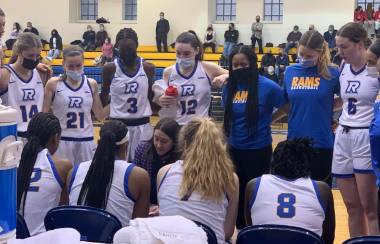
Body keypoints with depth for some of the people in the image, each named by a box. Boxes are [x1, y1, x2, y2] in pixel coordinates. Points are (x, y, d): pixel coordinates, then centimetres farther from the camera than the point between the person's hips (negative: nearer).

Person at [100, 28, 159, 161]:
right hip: (118, 124, -1)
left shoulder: (148, 68, -1)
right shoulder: (110, 69, -6)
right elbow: (103, 97, 6)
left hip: (142, 125, 1)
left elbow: (151, 98, 9)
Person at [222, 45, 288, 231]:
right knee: (238, 193, 15)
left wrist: (266, 120, -10)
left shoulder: (268, 86, -14)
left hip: (259, 149, -5)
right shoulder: (229, 87, 1)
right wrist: (225, 137, 12)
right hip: (235, 149, 5)